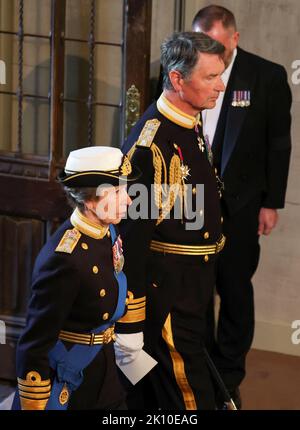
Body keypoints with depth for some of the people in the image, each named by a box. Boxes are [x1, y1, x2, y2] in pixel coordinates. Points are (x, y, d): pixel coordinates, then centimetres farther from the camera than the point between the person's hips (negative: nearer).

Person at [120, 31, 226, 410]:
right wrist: (131, 319, -21)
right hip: (166, 290, -9)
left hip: (193, 283, 9)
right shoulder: (153, 141, -24)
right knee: (188, 394, -2)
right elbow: (132, 232, -23)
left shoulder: (189, 126, 6)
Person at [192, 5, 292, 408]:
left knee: (235, 289, 9)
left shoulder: (267, 76, -7)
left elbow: (279, 144, -1)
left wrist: (271, 203, -2)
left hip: (238, 203, -1)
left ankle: (228, 376, 23)